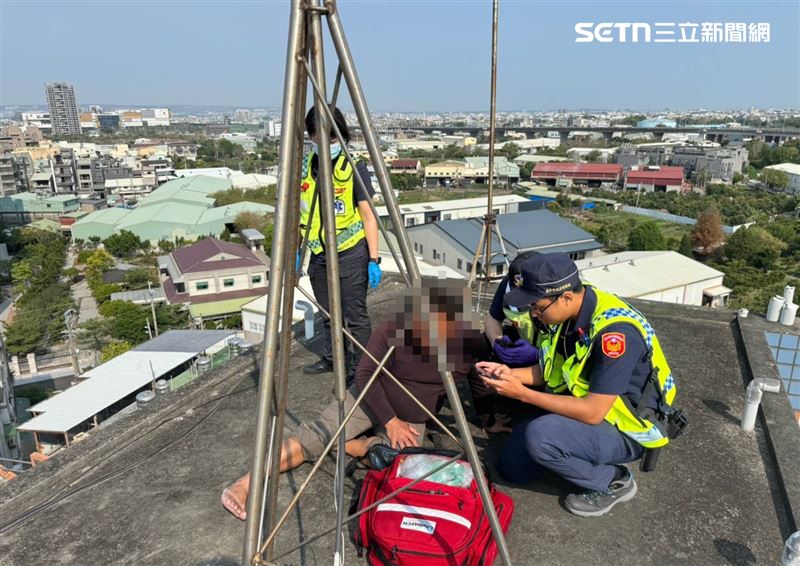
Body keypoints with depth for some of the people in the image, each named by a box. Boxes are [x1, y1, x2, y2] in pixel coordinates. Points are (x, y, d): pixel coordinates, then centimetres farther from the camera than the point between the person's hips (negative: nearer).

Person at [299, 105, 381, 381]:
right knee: (328, 314, 19)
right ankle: (331, 358, 36)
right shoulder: (303, 165, 4)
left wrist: (374, 258, -12)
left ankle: (357, 370, 15)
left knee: (355, 316, 2)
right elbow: (299, 211, 12)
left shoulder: (354, 166, -11)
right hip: (318, 254, 5)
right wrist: (295, 250, 12)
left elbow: (368, 215, -10)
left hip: (350, 254, -5)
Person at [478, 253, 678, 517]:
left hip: (625, 429, -7)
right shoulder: (570, 312, -8)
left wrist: (523, 393, -29)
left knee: (540, 435, -32)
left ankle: (613, 482, -7)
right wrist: (511, 374, -12)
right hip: (583, 406, 7)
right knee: (512, 465, 4)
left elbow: (593, 412, -31)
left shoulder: (615, 330, -33)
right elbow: (553, 371, 5)